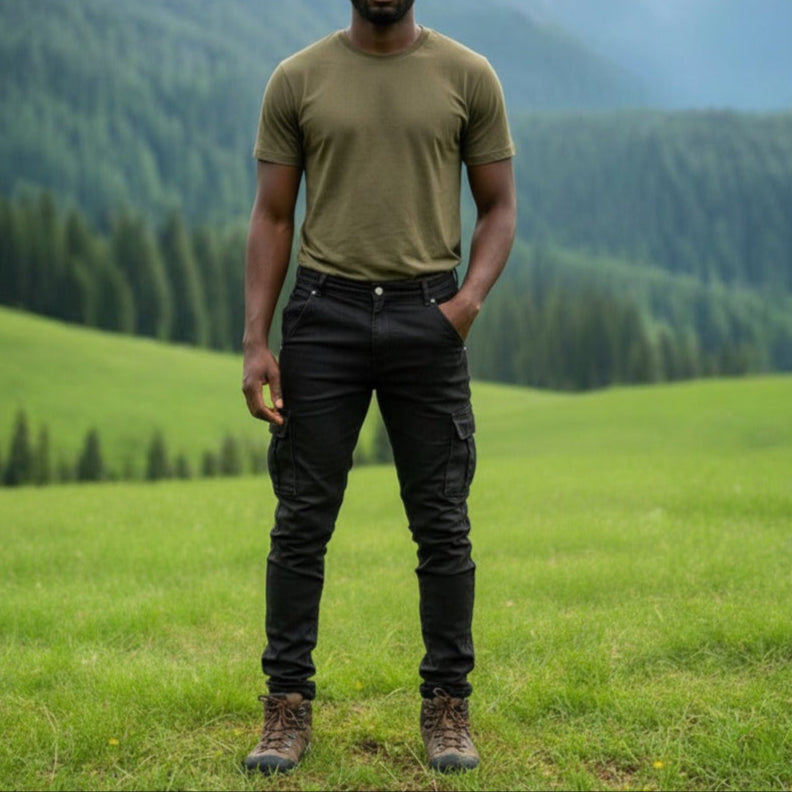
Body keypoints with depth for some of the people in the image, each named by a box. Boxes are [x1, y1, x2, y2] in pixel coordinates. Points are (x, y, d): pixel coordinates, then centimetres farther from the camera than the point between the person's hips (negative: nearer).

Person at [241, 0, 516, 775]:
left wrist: (473, 293, -12)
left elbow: (499, 205, 7)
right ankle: (288, 705, 13)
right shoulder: (297, 80, 4)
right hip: (323, 312, 0)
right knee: (301, 521, 3)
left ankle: (447, 706, 16)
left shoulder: (468, 76, 3)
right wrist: (256, 341, -2)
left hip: (427, 317, 0)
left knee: (442, 523, 4)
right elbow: (272, 216, 5)